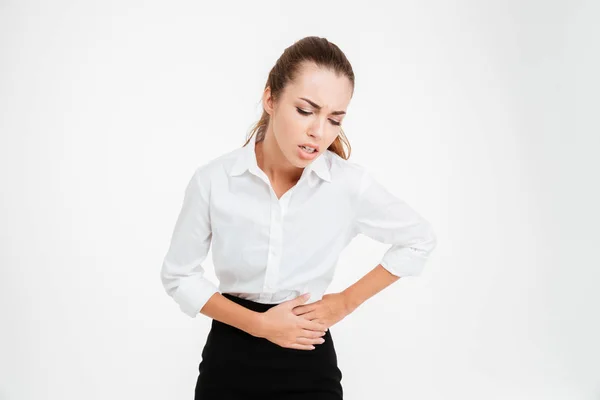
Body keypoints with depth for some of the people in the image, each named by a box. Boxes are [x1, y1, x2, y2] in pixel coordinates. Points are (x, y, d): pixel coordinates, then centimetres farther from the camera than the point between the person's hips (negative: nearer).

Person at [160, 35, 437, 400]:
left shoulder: (351, 184, -13)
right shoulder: (214, 180, -13)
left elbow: (419, 240, 3)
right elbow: (178, 276, -2)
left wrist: (345, 302, -1)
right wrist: (259, 323, -12)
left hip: (308, 364, 0)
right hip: (229, 359, 1)